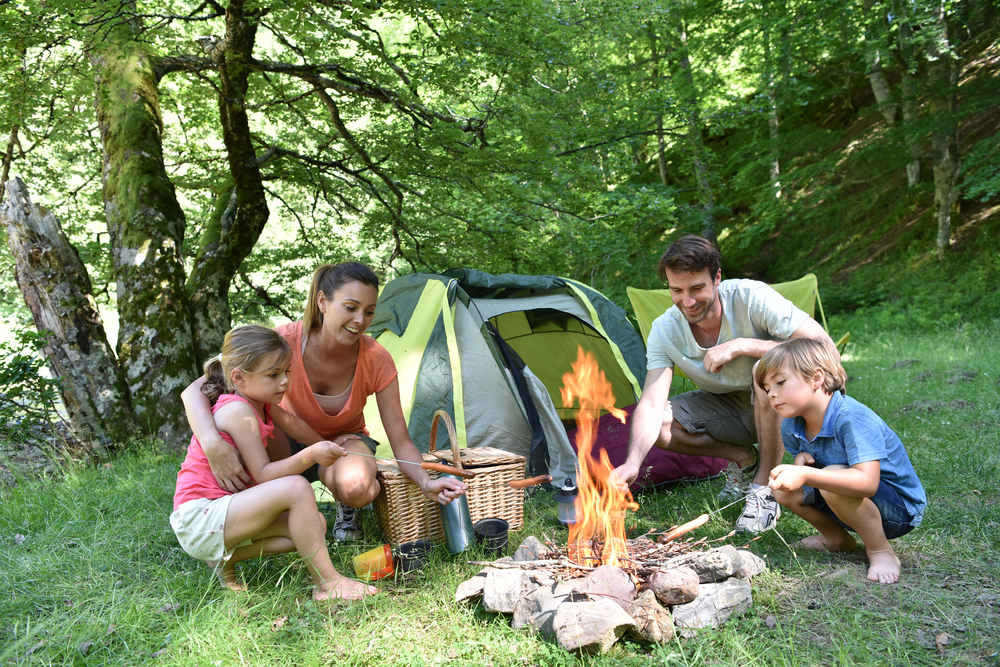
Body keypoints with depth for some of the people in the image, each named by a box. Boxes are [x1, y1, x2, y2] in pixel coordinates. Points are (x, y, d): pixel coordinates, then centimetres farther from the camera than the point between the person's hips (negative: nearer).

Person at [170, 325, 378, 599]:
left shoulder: (262, 405, 9)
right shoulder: (237, 411, -20)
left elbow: (292, 423, 27)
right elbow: (263, 475, -24)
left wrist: (326, 445, 38)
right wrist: (310, 455, -33)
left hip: (220, 510, 10)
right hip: (198, 517, -10)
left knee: (315, 524, -1)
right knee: (296, 488, -27)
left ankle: (225, 557, 4)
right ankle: (327, 582, -22)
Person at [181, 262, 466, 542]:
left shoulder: (377, 361, -25)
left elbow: (401, 443, -19)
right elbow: (195, 391, -33)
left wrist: (426, 482, -40)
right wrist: (214, 445, -52)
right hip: (289, 446, 1)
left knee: (356, 486, -38)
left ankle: (347, 509, 1)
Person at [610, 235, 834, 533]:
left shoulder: (751, 297, -26)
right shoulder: (664, 331, -16)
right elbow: (651, 405, -24)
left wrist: (741, 345, -35)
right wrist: (633, 462, -42)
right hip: (726, 408, 4)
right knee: (656, 424, -19)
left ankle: (764, 490, -20)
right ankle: (742, 459, 4)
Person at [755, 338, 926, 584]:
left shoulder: (853, 418, -29)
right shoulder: (791, 428, -6)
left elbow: (868, 483, -40)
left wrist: (805, 475, -49)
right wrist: (801, 461, -18)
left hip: (902, 510, -7)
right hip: (851, 503, 8)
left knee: (833, 481, -34)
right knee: (783, 488, -10)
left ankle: (881, 553, -12)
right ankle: (837, 538, 15)